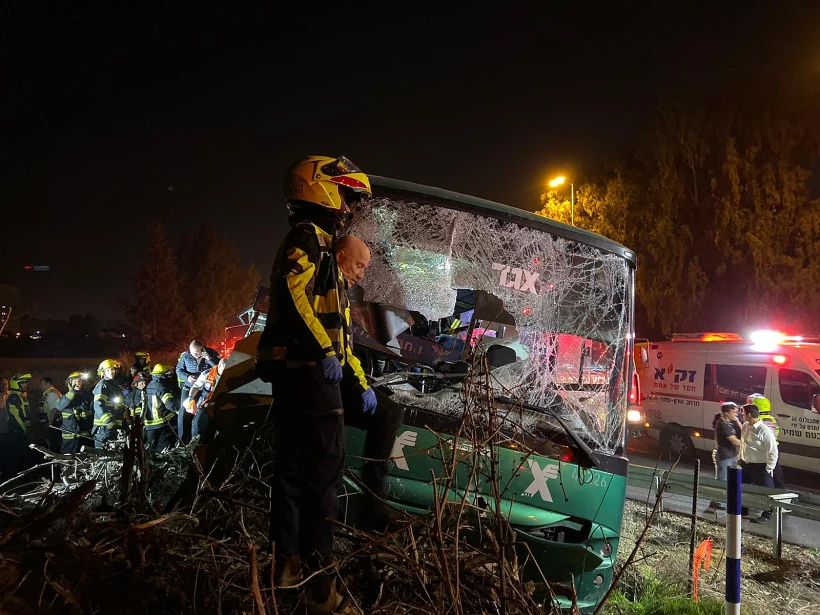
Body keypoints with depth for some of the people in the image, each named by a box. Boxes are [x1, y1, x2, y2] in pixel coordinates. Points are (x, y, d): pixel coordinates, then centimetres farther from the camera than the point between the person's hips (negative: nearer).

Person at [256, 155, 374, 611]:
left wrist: (360, 381, 23)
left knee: (293, 469, 16)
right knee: (322, 475, -6)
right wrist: (324, 350, -27)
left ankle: (287, 565, 30)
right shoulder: (308, 238, -6)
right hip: (309, 373, -10)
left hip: (295, 373, 10)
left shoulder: (324, 248, 25)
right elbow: (291, 291, -26)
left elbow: (338, 327, 25)